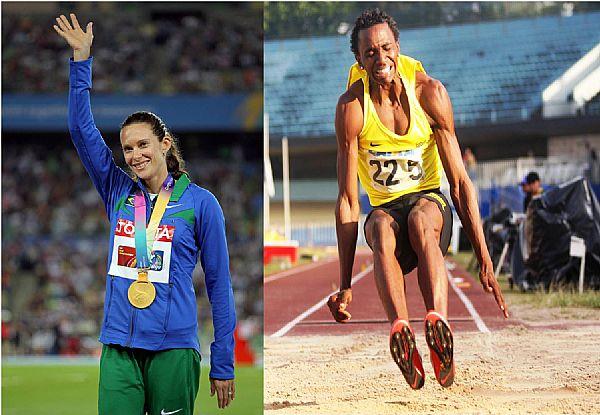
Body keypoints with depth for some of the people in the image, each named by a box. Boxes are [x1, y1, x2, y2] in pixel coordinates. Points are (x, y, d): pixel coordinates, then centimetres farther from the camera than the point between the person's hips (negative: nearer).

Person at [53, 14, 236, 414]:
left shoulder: (200, 203, 1)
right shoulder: (119, 194, 11)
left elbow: (219, 283, 2)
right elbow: (82, 130, 6)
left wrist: (223, 364, -1)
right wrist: (81, 60, -1)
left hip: (173, 349, -2)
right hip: (119, 347, 3)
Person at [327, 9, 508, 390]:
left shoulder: (430, 93, -8)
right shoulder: (351, 107, -10)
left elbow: (460, 182, -6)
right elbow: (348, 201, -10)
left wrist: (485, 261, -12)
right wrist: (346, 284, -14)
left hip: (430, 200, 0)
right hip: (385, 206, 0)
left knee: (420, 218, -36)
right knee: (382, 229, -36)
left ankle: (437, 322, -59)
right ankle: (400, 329, -58)